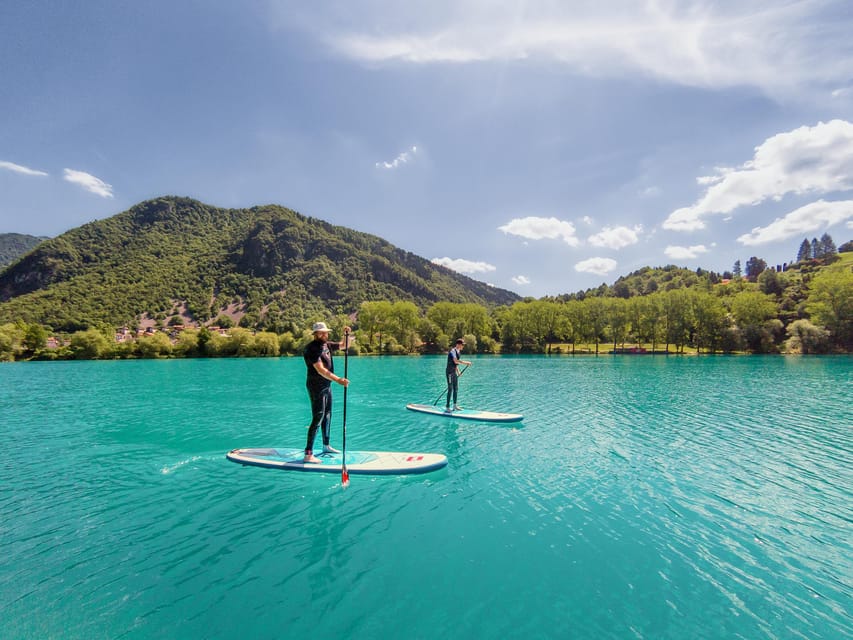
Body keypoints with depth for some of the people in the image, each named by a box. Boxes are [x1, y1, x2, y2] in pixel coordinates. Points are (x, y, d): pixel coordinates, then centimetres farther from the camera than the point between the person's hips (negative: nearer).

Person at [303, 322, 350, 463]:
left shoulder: (326, 344, 6)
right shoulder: (312, 349, -20)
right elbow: (321, 370, -29)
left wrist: (346, 334, 2)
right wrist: (339, 380, -36)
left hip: (326, 385, 9)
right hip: (316, 387, -9)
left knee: (327, 416, 18)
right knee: (317, 418, -11)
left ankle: (326, 445, 34)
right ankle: (308, 454, -7)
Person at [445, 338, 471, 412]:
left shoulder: (458, 351, 13)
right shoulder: (453, 351, -16)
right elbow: (456, 361, -30)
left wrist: (458, 371, 15)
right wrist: (466, 363, -27)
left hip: (454, 372, 9)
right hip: (450, 372, -9)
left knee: (456, 389, 12)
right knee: (450, 389, -8)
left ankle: (455, 406, 21)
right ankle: (447, 407, -2)